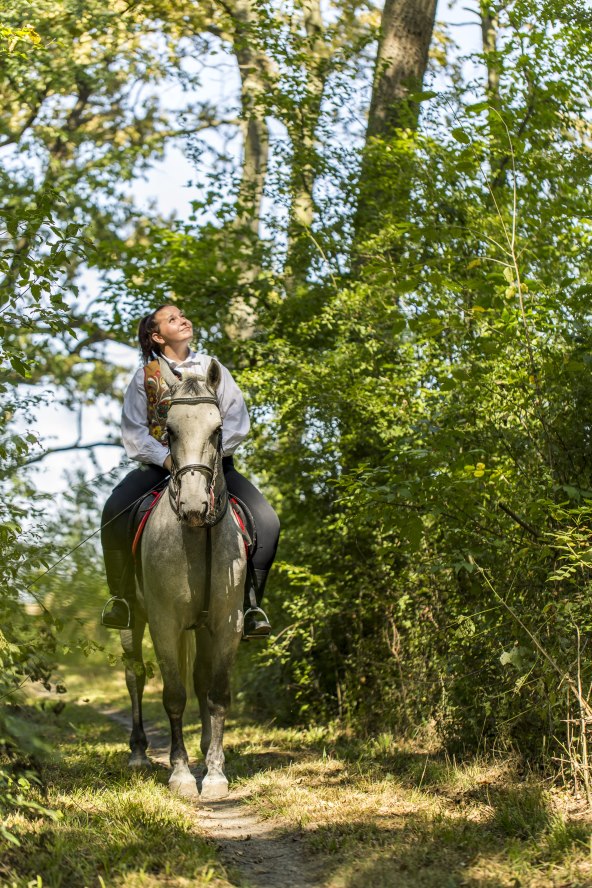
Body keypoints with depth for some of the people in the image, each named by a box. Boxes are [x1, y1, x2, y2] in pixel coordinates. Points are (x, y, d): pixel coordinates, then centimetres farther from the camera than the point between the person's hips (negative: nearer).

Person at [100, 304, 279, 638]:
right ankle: (122, 598, -15)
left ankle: (251, 601, -13)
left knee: (267, 521, -23)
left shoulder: (212, 368, 10)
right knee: (114, 512, -29)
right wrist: (165, 458, -17)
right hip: (160, 463, -1)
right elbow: (134, 431, 0)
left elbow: (237, 419, 2)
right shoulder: (145, 376, 7)